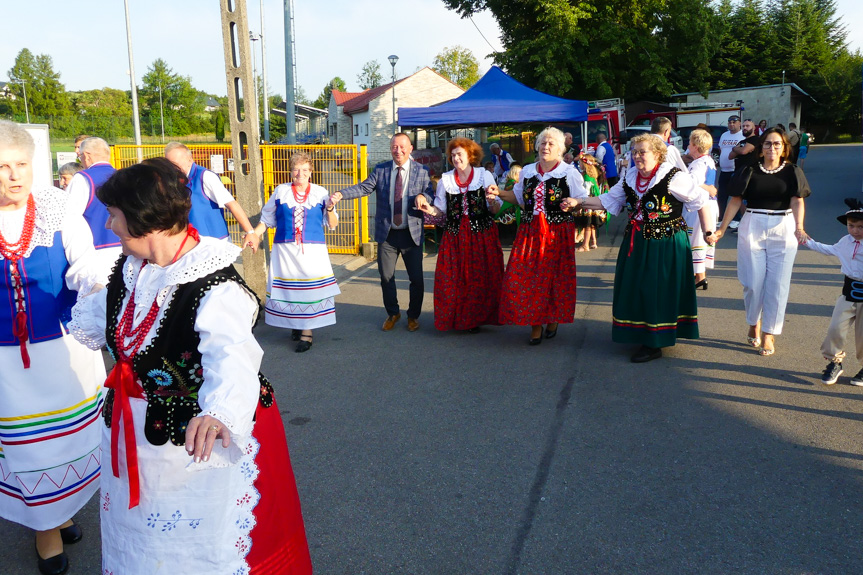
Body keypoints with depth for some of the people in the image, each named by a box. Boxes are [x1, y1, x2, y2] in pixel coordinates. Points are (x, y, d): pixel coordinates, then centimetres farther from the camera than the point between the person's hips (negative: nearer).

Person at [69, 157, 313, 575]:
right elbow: (100, 315, 20)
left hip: (198, 443, -8)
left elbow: (232, 357, -46)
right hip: (132, 433, 8)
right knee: (136, 541, 27)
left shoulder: (215, 288, -29)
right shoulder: (131, 267, -2)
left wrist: (219, 415, -65)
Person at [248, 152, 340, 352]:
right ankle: (294, 325, 22)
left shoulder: (320, 193, 6)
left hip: (313, 250, -1)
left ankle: (306, 333, 0)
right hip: (285, 250, 1)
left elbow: (332, 225, 6)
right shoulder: (280, 191, 7)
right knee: (288, 288, 5)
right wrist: (254, 234, -2)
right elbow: (266, 219, 10)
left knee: (310, 289, -5)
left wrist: (330, 208, -11)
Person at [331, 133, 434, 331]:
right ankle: (392, 313, 32)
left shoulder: (422, 171, 0)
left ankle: (413, 315, 26)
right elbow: (364, 188, -7)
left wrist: (423, 197, -28)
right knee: (386, 277, 11)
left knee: (416, 278, 5)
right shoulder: (380, 170, 4)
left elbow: (431, 196, -4)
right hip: (386, 233, 2)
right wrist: (341, 194, -24)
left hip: (412, 233, -1)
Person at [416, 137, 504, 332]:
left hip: (482, 235, -1)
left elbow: (495, 210, 1)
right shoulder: (445, 180, 6)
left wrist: (492, 199, -20)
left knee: (482, 278, -1)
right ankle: (456, 318, 13)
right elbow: (441, 210, 8)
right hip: (454, 235, 1)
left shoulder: (485, 176, 2)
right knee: (452, 278, -2)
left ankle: (477, 318, 14)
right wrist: (429, 209, -12)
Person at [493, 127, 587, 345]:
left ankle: (553, 320, 23)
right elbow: (518, 196, 25)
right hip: (530, 232, 3)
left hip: (558, 233, -3)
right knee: (524, 277, -4)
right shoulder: (527, 171, 13)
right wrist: (500, 193, 10)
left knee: (554, 277, 2)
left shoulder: (570, 173, 0)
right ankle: (535, 324, 10)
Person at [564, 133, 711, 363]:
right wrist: (578, 202, 2)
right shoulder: (630, 176, 8)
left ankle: (654, 345, 6)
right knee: (636, 289, 10)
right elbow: (610, 199, 12)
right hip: (636, 242, 7)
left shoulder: (673, 177, -12)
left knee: (657, 290, -3)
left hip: (665, 243, -7)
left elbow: (700, 200, -8)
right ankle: (641, 334, 25)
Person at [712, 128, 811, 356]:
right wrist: (721, 229, -5)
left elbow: (797, 202, -7)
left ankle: (768, 334, 11)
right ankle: (753, 324, 25)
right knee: (753, 282, 1)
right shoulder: (750, 171, 5)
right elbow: (735, 201, 2)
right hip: (752, 228, 0)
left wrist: (799, 227, -24)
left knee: (777, 284, 1)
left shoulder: (792, 172, 4)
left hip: (783, 230, 0)